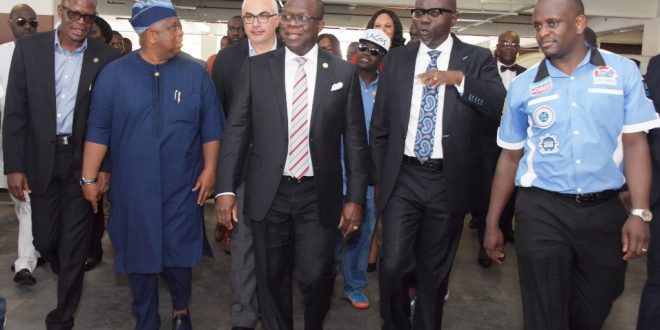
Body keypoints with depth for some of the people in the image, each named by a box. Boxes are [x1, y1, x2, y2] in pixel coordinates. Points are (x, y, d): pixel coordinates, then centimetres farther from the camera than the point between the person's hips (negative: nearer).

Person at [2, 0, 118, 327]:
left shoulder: (106, 56, -3)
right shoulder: (28, 47, -1)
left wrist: (106, 166, -5)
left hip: (84, 160, -1)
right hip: (41, 159, 2)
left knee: (75, 243, 5)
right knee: (44, 239, 11)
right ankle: (69, 275, 45)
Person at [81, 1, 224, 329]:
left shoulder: (196, 74, -2)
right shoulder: (114, 74, -3)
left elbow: (211, 127, 2)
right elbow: (98, 130, -2)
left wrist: (209, 170, -2)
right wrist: (89, 179, -2)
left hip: (182, 189, 0)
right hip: (132, 189, 0)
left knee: (179, 256, 10)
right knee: (139, 259, 13)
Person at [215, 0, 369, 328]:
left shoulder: (344, 72, 1)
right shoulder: (255, 67, 2)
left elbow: (355, 139, 2)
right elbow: (236, 131, 2)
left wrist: (355, 197, -1)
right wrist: (226, 188, -5)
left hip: (319, 195, 0)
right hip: (268, 194, 1)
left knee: (316, 276, 0)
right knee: (272, 277, 11)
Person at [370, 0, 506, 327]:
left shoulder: (477, 59, 1)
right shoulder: (396, 58, 6)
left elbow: (504, 108, -11)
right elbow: (379, 124, 9)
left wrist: (459, 79, -21)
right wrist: (379, 177, 8)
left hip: (448, 182, -1)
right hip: (402, 178, 1)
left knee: (434, 272, 11)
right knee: (392, 266, -5)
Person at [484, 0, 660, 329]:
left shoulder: (623, 71, 1)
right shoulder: (523, 86, 2)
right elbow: (510, 156, 7)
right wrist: (492, 223, 7)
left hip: (605, 211, 1)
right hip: (541, 211, -1)